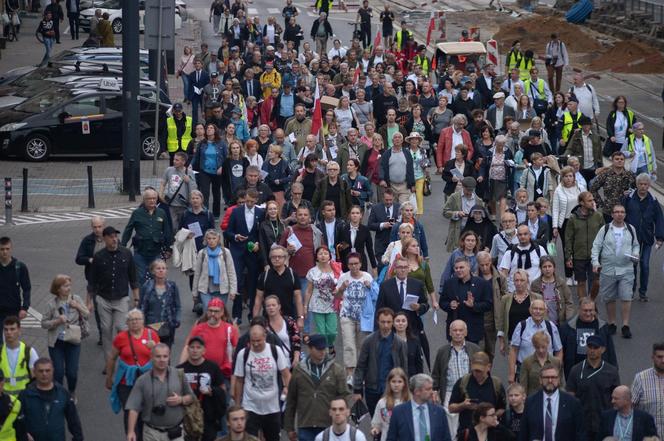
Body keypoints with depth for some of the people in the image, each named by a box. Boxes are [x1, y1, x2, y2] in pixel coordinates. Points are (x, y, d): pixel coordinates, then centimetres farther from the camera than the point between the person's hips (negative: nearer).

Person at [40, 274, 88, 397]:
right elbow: (44, 323, -4)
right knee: (58, 372, -1)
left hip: (73, 341, 1)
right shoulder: (52, 303, -7)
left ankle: (72, 393, 27)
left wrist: (78, 307, -12)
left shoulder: (76, 299, -2)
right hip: (56, 343, -1)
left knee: (72, 372, -1)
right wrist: (57, 321, -19)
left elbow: (87, 316, 5)